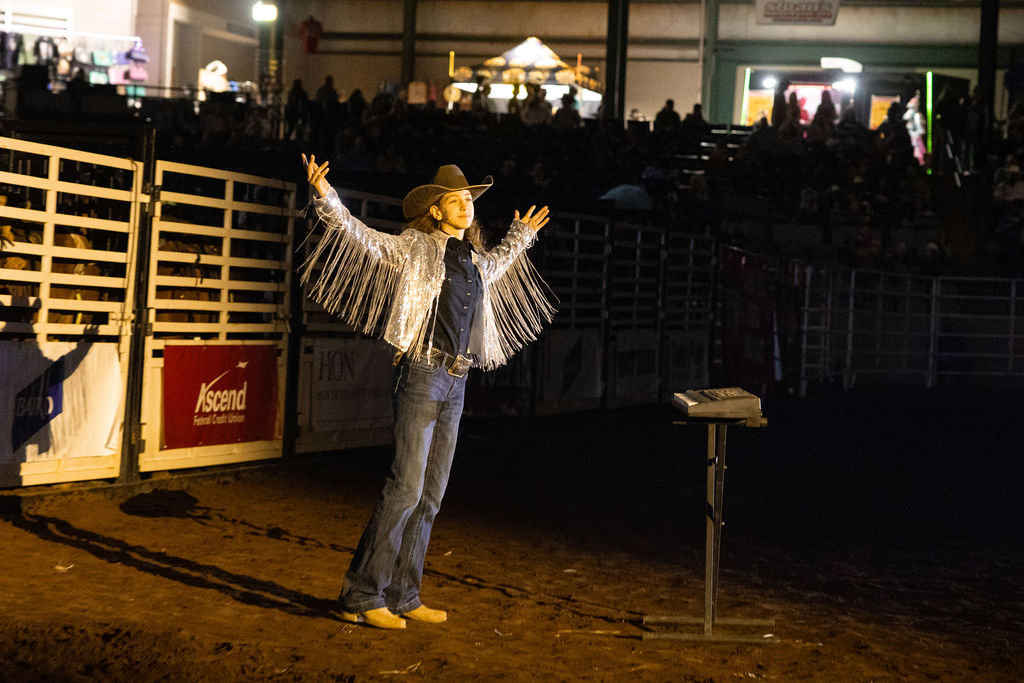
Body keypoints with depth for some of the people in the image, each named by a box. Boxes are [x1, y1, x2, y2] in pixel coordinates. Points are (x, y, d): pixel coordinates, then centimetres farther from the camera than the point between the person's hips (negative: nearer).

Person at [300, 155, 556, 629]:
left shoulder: (473, 260, 17)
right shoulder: (413, 248, -3)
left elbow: (496, 264, 41)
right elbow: (363, 239, -15)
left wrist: (521, 236, 53)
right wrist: (326, 200, -28)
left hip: (455, 384, 7)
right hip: (421, 376, -7)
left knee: (430, 496, 7)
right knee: (406, 488, -12)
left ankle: (402, 597, 14)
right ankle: (361, 597, -6)